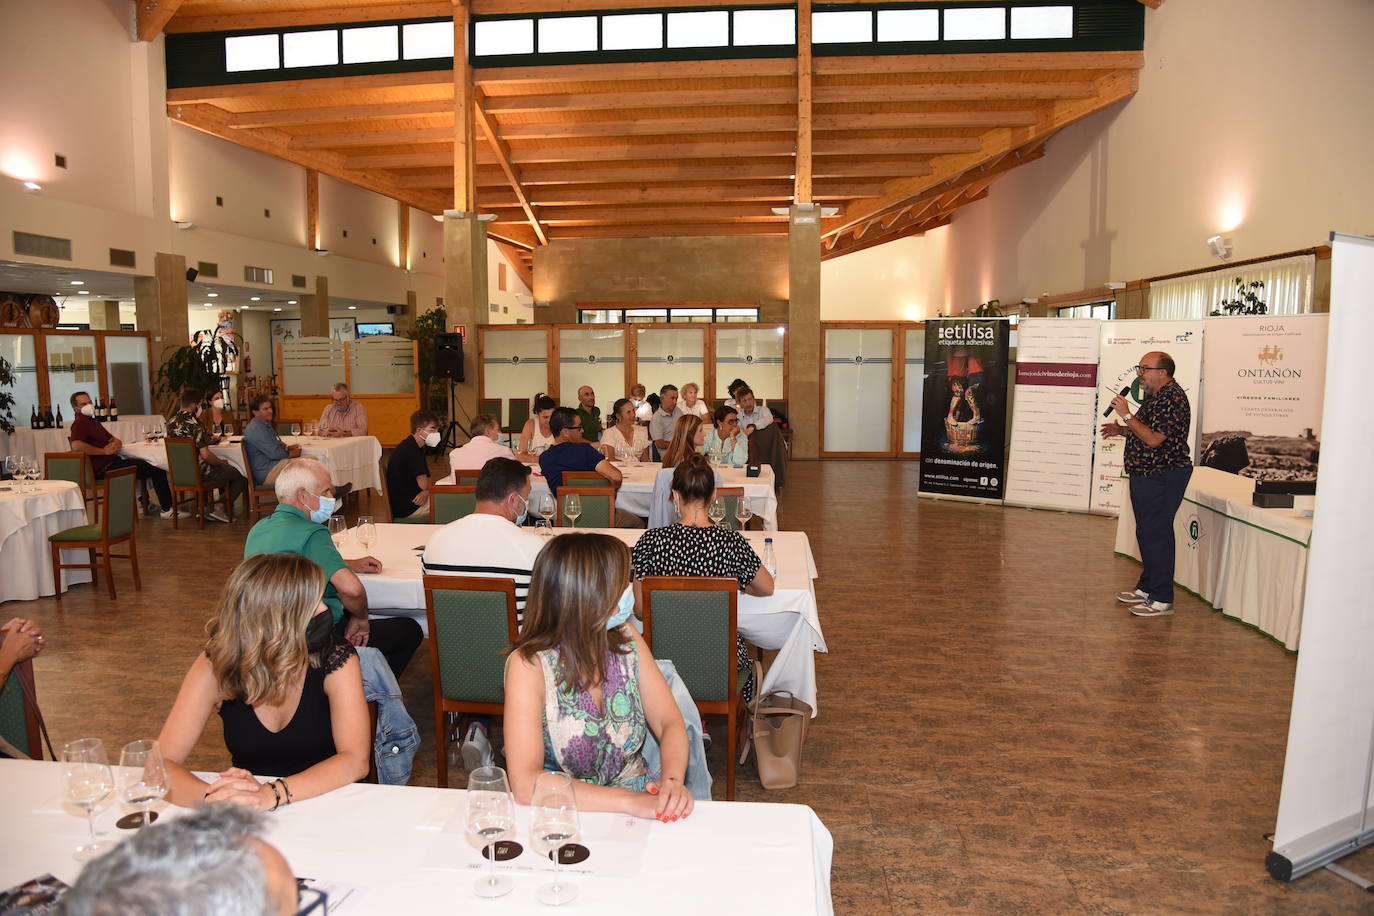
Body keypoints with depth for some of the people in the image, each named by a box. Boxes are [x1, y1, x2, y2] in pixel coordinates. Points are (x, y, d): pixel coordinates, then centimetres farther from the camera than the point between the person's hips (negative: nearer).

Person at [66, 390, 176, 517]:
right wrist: (104, 451, -22)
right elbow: (76, 446, -30)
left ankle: (145, 505, 23)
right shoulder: (79, 423, -12)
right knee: (156, 469, -9)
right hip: (103, 468, -11)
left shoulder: (93, 421, 21)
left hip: (111, 462, 11)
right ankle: (167, 509, -4)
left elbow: (115, 440, 21)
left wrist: (116, 443, -5)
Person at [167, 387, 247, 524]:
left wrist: (207, 440, 19)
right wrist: (222, 462, -7)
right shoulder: (196, 424, -22)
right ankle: (218, 507, 1)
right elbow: (205, 455, -25)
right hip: (197, 473, -9)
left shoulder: (171, 422, 3)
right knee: (241, 476, 4)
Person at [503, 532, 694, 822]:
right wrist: (628, 801, -32)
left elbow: (669, 722, -1)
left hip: (638, 795, 3)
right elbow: (525, 783, -25)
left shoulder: (626, 640, -2)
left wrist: (673, 780, -22)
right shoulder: (529, 665, -18)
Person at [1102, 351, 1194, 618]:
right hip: (1147, 476, 11)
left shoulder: (1171, 399, -19)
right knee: (1146, 533, 17)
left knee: (1156, 535, -7)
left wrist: (1127, 415, -21)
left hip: (1163, 478, -11)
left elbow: (1154, 439, -27)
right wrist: (1122, 430, 11)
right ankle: (1146, 588, 29)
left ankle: (1162, 599, 0)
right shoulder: (1156, 396, 15)